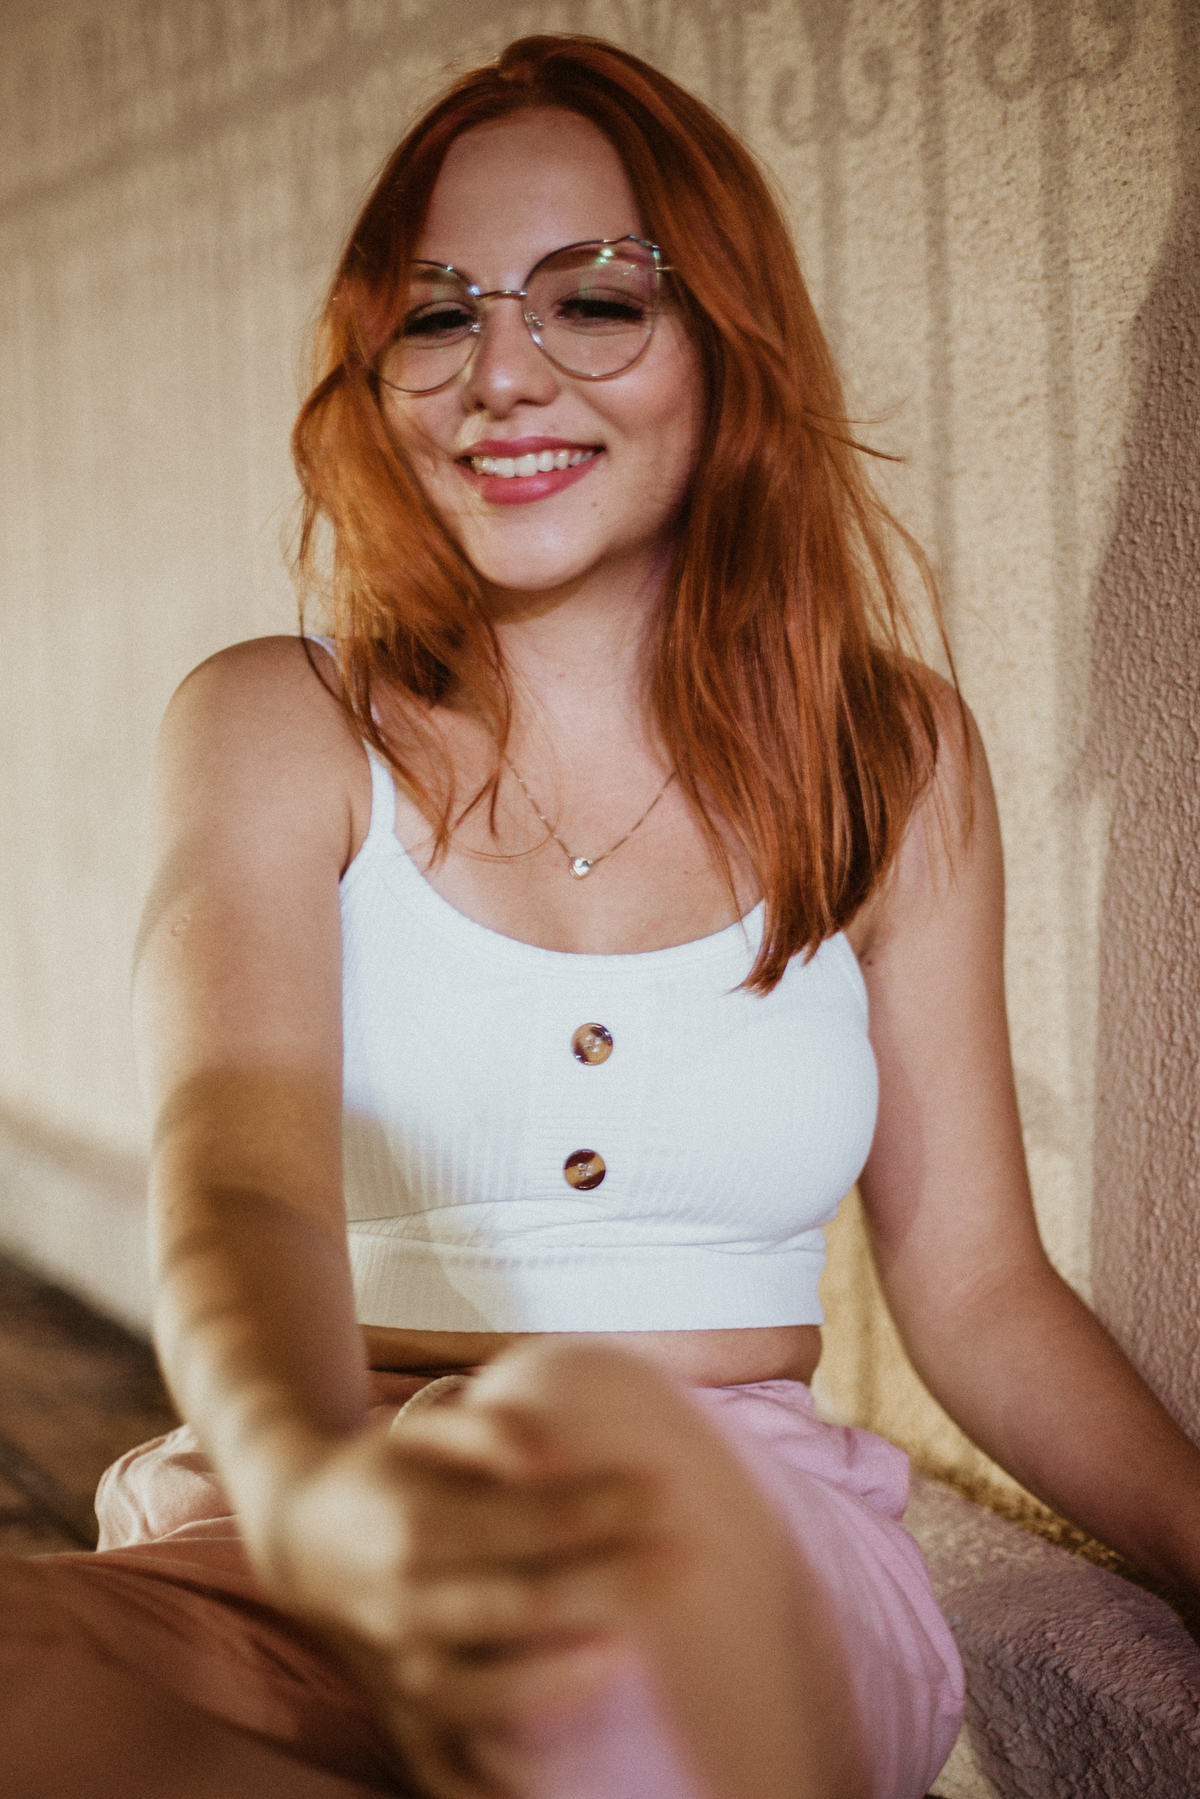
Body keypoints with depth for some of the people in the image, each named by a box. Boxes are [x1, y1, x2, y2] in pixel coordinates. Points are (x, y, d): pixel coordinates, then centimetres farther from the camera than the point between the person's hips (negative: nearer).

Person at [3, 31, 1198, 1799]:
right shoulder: (273, 730, 4)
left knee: (594, 1438, -37)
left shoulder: (893, 755, 9)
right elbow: (236, 1179, -15)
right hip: (310, 1564, 0)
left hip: (750, 1580, 1)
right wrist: (317, 1493, -38)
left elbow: (976, 1285, 10)